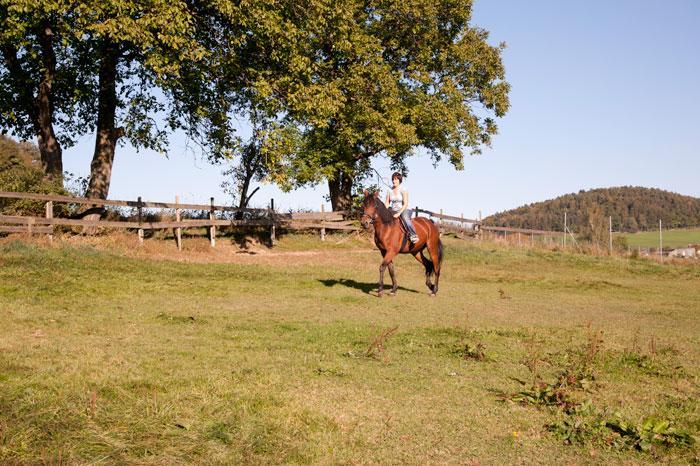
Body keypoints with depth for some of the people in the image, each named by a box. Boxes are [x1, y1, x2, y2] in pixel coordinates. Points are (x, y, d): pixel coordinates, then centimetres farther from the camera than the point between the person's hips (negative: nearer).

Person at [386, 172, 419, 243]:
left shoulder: (403, 190, -9)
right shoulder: (390, 191, 7)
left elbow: (405, 204, -15)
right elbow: (387, 203, 8)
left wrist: (399, 213, -25)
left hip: (404, 210, -6)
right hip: (394, 211, 6)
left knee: (405, 218, -37)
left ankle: (413, 235, -38)